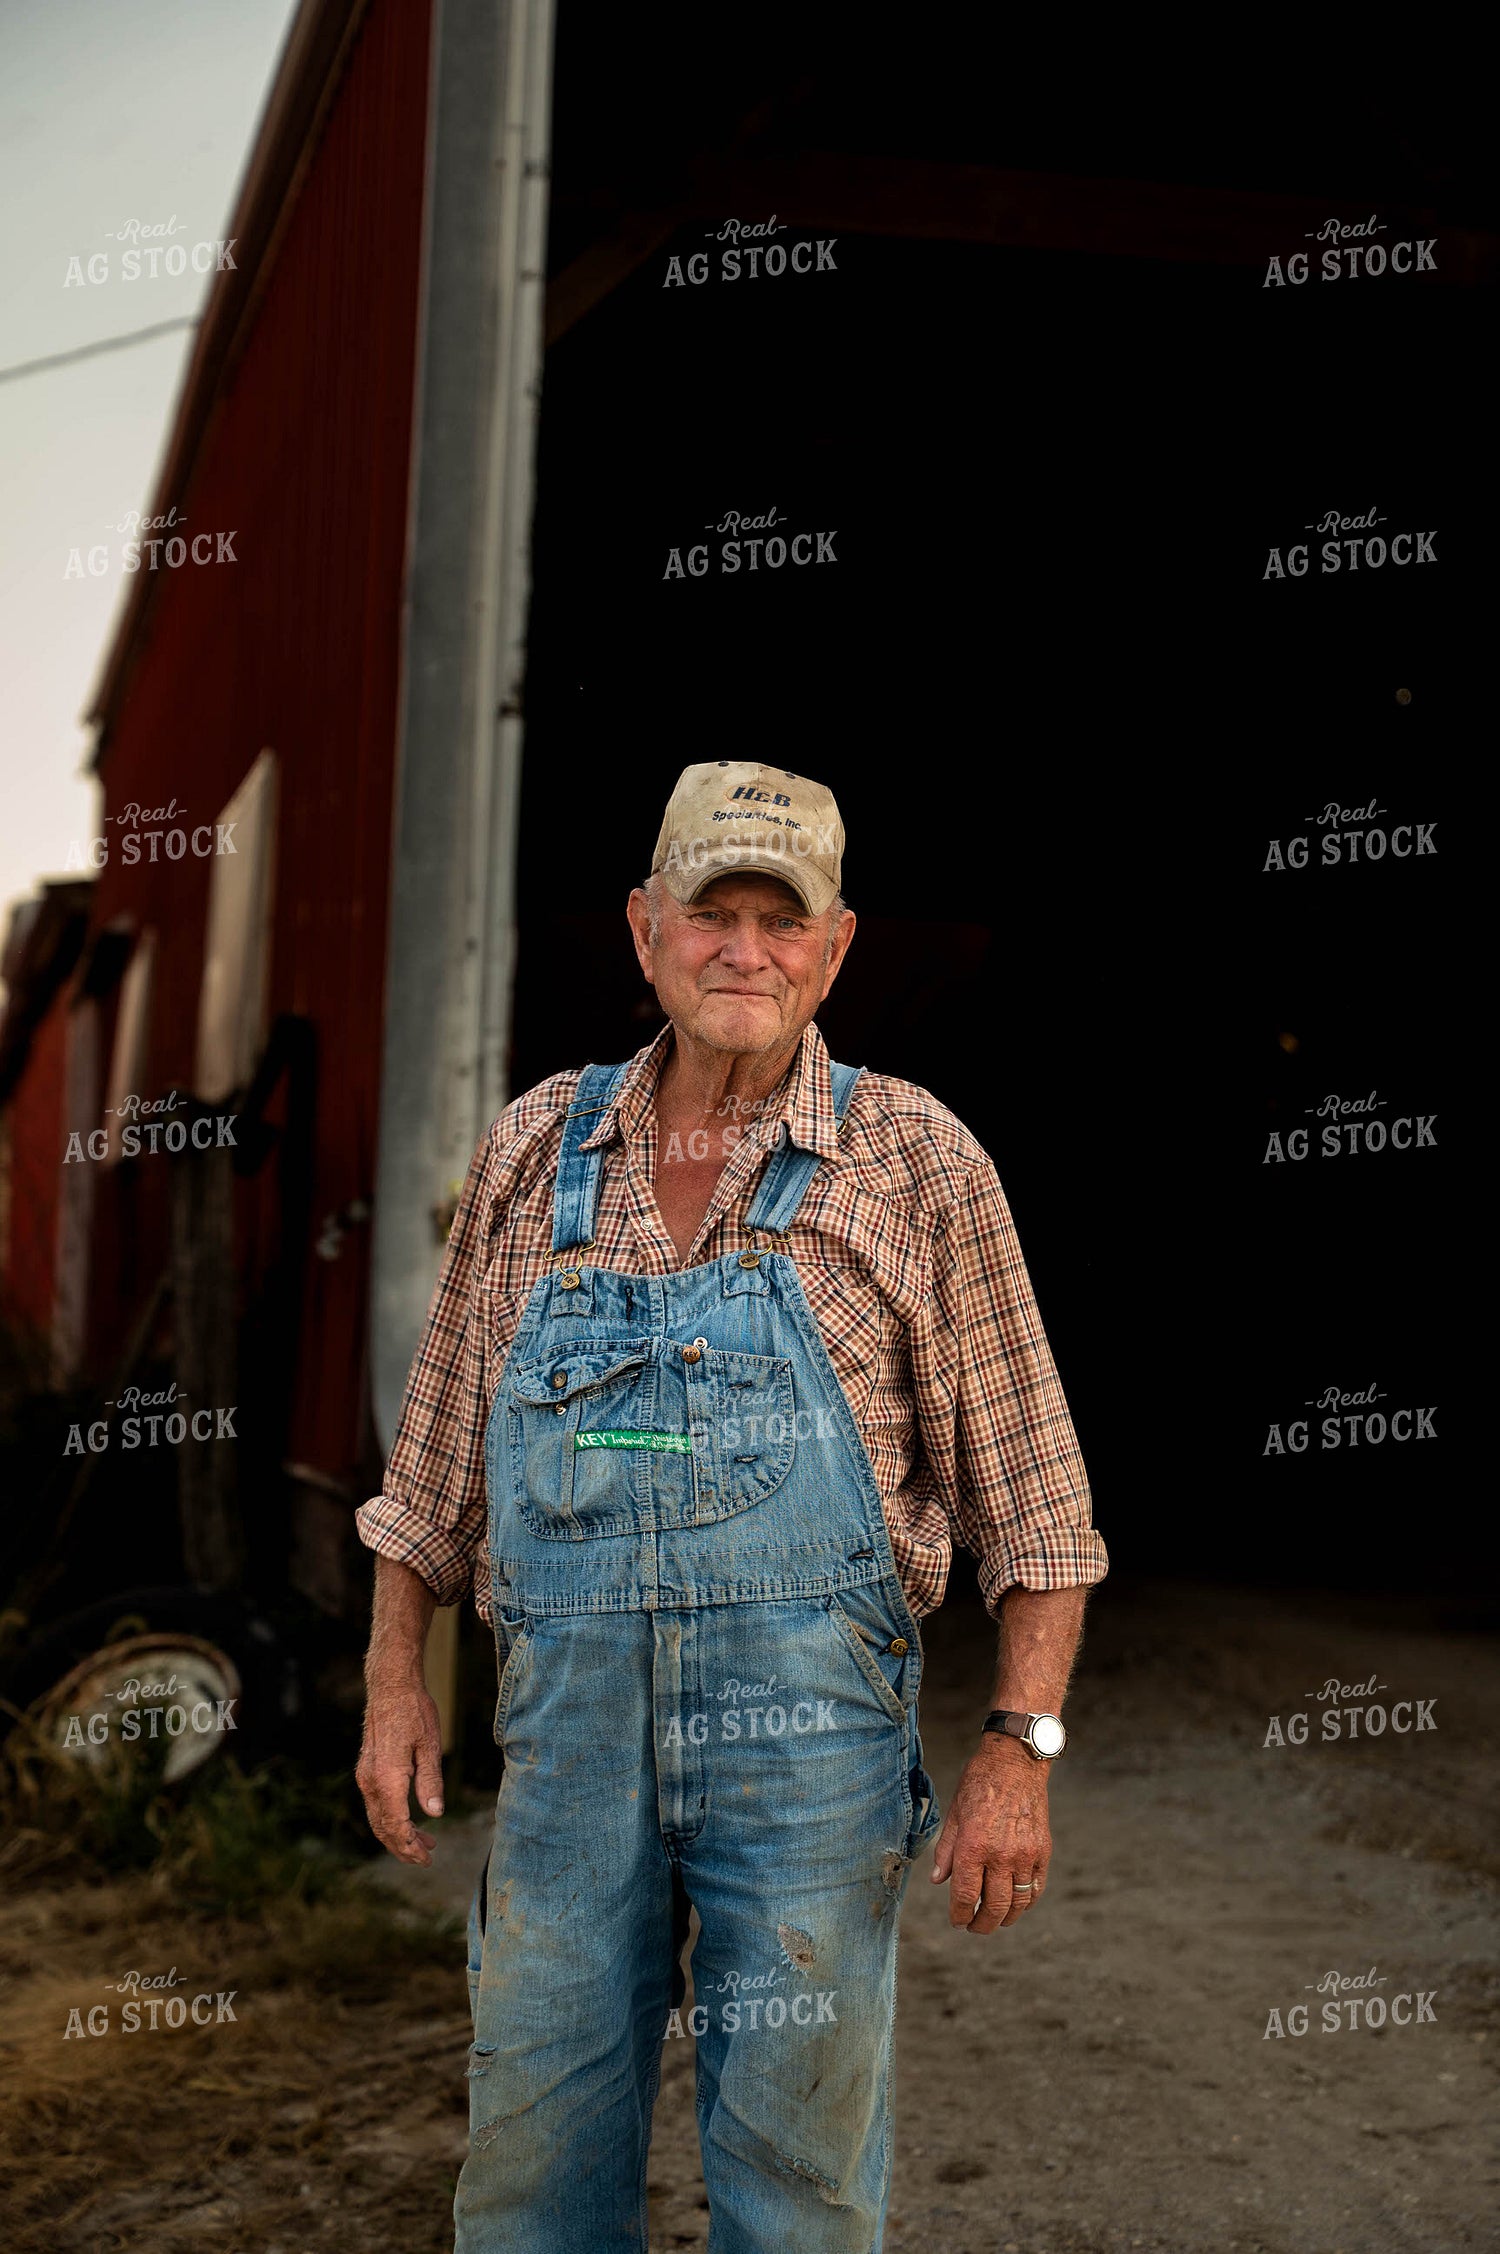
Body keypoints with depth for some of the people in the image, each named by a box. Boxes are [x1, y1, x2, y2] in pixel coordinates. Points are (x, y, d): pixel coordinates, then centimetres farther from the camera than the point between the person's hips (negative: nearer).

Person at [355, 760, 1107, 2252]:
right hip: (570, 1720, 3)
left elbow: (1031, 1497, -1)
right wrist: (395, 1679, 11)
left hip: (811, 1731, -3)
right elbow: (441, 1450, 15)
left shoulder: (917, 1165, -2)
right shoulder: (535, 1149, 7)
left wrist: (1020, 1746, -7)